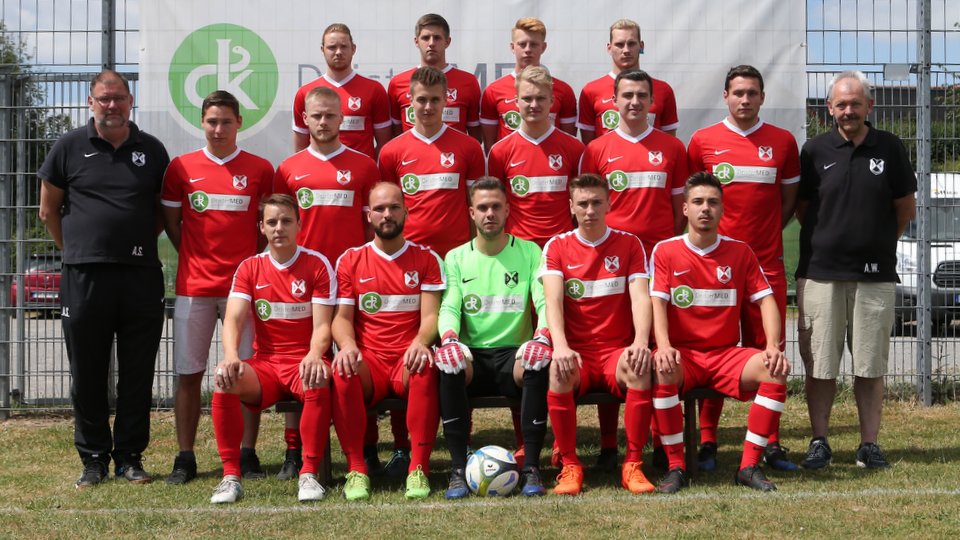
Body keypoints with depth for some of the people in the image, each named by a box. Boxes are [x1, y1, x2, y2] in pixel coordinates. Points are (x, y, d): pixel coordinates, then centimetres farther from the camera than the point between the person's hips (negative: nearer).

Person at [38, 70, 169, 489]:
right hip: (84, 277, -1)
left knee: (138, 374, 5)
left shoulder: (152, 150, 8)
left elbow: (166, 209, 18)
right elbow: (48, 210, 10)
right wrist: (75, 250, 7)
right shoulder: (70, 147, 4)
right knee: (87, 374, 5)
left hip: (141, 276, 1)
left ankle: (130, 456, 16)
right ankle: (93, 458, 16)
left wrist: (140, 243, 10)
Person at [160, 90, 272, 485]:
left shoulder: (260, 170, 5)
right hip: (193, 287, 1)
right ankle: (185, 458, 10)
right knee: (188, 373, 3)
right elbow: (171, 223, 12)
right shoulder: (181, 168, 6)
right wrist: (196, 259, 5)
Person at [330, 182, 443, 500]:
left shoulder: (426, 259, 10)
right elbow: (342, 317, 6)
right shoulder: (350, 261, 12)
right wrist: (347, 345, -18)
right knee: (343, 372, -34)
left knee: (425, 368, -36)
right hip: (368, 363, 1)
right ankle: (356, 469, -25)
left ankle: (419, 468, -30)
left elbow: (430, 315, 0)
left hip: (408, 361, -1)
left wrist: (420, 343, -23)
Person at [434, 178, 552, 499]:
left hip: (514, 354, 0)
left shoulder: (529, 252, 8)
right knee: (450, 363, -34)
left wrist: (542, 335, -27)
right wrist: (449, 337, -25)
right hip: (473, 355, 1)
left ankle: (531, 468, -28)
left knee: (537, 362, -35)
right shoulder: (456, 258, 10)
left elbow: (544, 301, -5)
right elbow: (449, 307, -1)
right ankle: (458, 470, -29)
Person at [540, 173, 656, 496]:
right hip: (576, 352, 0)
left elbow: (640, 297, -5)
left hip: (617, 351, 0)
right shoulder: (557, 247, 6)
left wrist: (640, 342, -25)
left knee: (640, 368, -34)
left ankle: (633, 465, -22)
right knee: (558, 370, -35)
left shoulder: (629, 244, 7)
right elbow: (552, 301, -9)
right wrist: (561, 346, -28)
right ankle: (569, 466, -21)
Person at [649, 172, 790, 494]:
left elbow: (765, 299, 2)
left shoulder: (740, 252, 8)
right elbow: (657, 302, -8)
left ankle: (749, 466, -20)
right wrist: (663, 345, -27)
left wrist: (773, 346, -15)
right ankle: (676, 467, -25)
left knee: (775, 370, -26)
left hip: (726, 354, 2)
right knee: (661, 370, -37)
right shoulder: (665, 252, 3)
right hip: (682, 354, -2)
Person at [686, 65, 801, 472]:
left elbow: (789, 198, 15)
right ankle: (707, 442, 8)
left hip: (767, 262, 1)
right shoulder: (702, 141, 4)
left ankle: (771, 443, 9)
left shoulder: (783, 142, 8)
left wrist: (765, 233, 4)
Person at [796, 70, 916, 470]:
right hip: (821, 272, 0)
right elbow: (801, 208, 11)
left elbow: (907, 208, 11)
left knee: (870, 365, 4)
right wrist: (829, 241, 11)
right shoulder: (815, 150, 3)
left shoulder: (890, 148, 4)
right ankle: (819, 442, 12)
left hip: (874, 274, 0)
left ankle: (870, 444, 12)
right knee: (820, 365, 2)